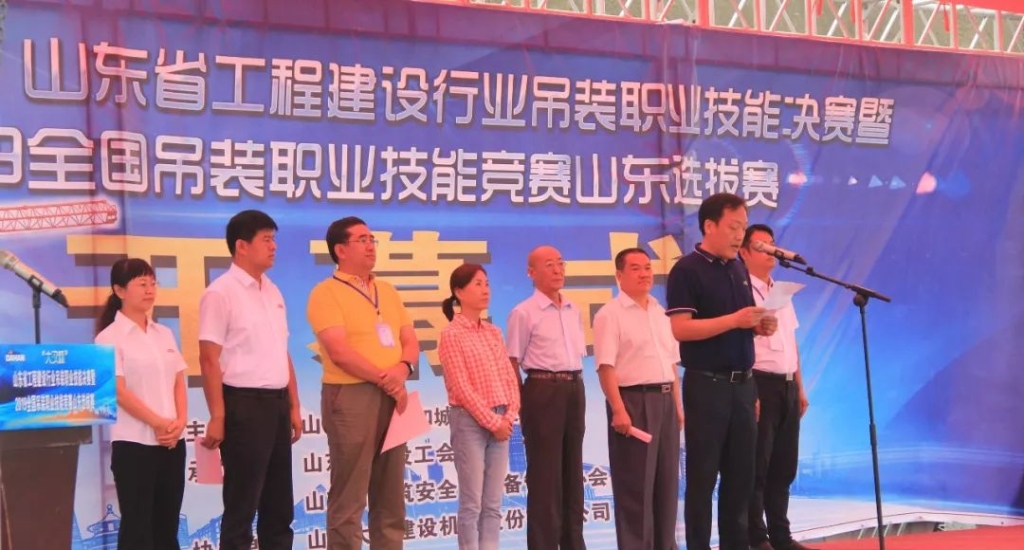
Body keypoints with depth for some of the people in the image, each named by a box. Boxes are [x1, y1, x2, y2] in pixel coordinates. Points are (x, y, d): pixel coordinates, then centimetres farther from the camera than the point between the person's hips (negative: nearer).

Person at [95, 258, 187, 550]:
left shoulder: (164, 334, 13)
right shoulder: (110, 338, -6)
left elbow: (178, 382, 11)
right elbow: (119, 392, -13)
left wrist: (180, 421, -6)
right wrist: (158, 423, -15)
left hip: (172, 440, 6)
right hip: (134, 442, -6)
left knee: (167, 524, 9)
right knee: (137, 525, -2)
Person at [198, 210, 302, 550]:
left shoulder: (273, 291, 14)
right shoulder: (220, 293, -10)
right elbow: (209, 359, -14)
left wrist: (293, 406, 15)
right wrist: (217, 417, -18)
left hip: (276, 403, 8)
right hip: (244, 404, -8)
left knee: (280, 505, 13)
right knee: (241, 505, -1)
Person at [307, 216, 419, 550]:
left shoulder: (388, 292, 17)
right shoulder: (327, 293, -5)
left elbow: (410, 342, 13)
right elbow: (339, 352, -15)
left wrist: (402, 369, -9)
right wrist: (385, 380, -13)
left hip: (392, 397, 7)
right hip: (351, 397, -7)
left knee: (391, 494, 11)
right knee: (349, 497, -4)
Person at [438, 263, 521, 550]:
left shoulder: (493, 332, 12)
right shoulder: (452, 334, -8)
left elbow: (510, 378, 10)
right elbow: (462, 387, -13)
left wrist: (509, 417, -4)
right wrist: (492, 421, -13)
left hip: (500, 421, 6)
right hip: (470, 420, -6)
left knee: (493, 503, 7)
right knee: (472, 502, -3)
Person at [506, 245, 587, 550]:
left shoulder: (573, 311, 14)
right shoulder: (524, 313, -6)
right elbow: (512, 364, -5)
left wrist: (576, 388, 11)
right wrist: (522, 407, -6)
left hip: (575, 390, 6)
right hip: (543, 391, -6)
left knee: (573, 471, 11)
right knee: (544, 474, -2)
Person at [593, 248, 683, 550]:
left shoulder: (660, 313, 15)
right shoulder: (610, 314, -7)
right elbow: (606, 367, -14)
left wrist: (677, 405, 15)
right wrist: (619, 410, -21)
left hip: (664, 400, 7)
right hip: (633, 400, -7)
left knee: (667, 479, 10)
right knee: (635, 482, -3)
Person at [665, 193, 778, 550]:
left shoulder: (739, 270, 13)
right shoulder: (687, 270, -9)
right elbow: (681, 329, -18)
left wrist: (760, 325, 1)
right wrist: (734, 320, -22)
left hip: (743, 383, 7)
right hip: (707, 384, -7)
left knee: (741, 472, 9)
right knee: (702, 474, 0)